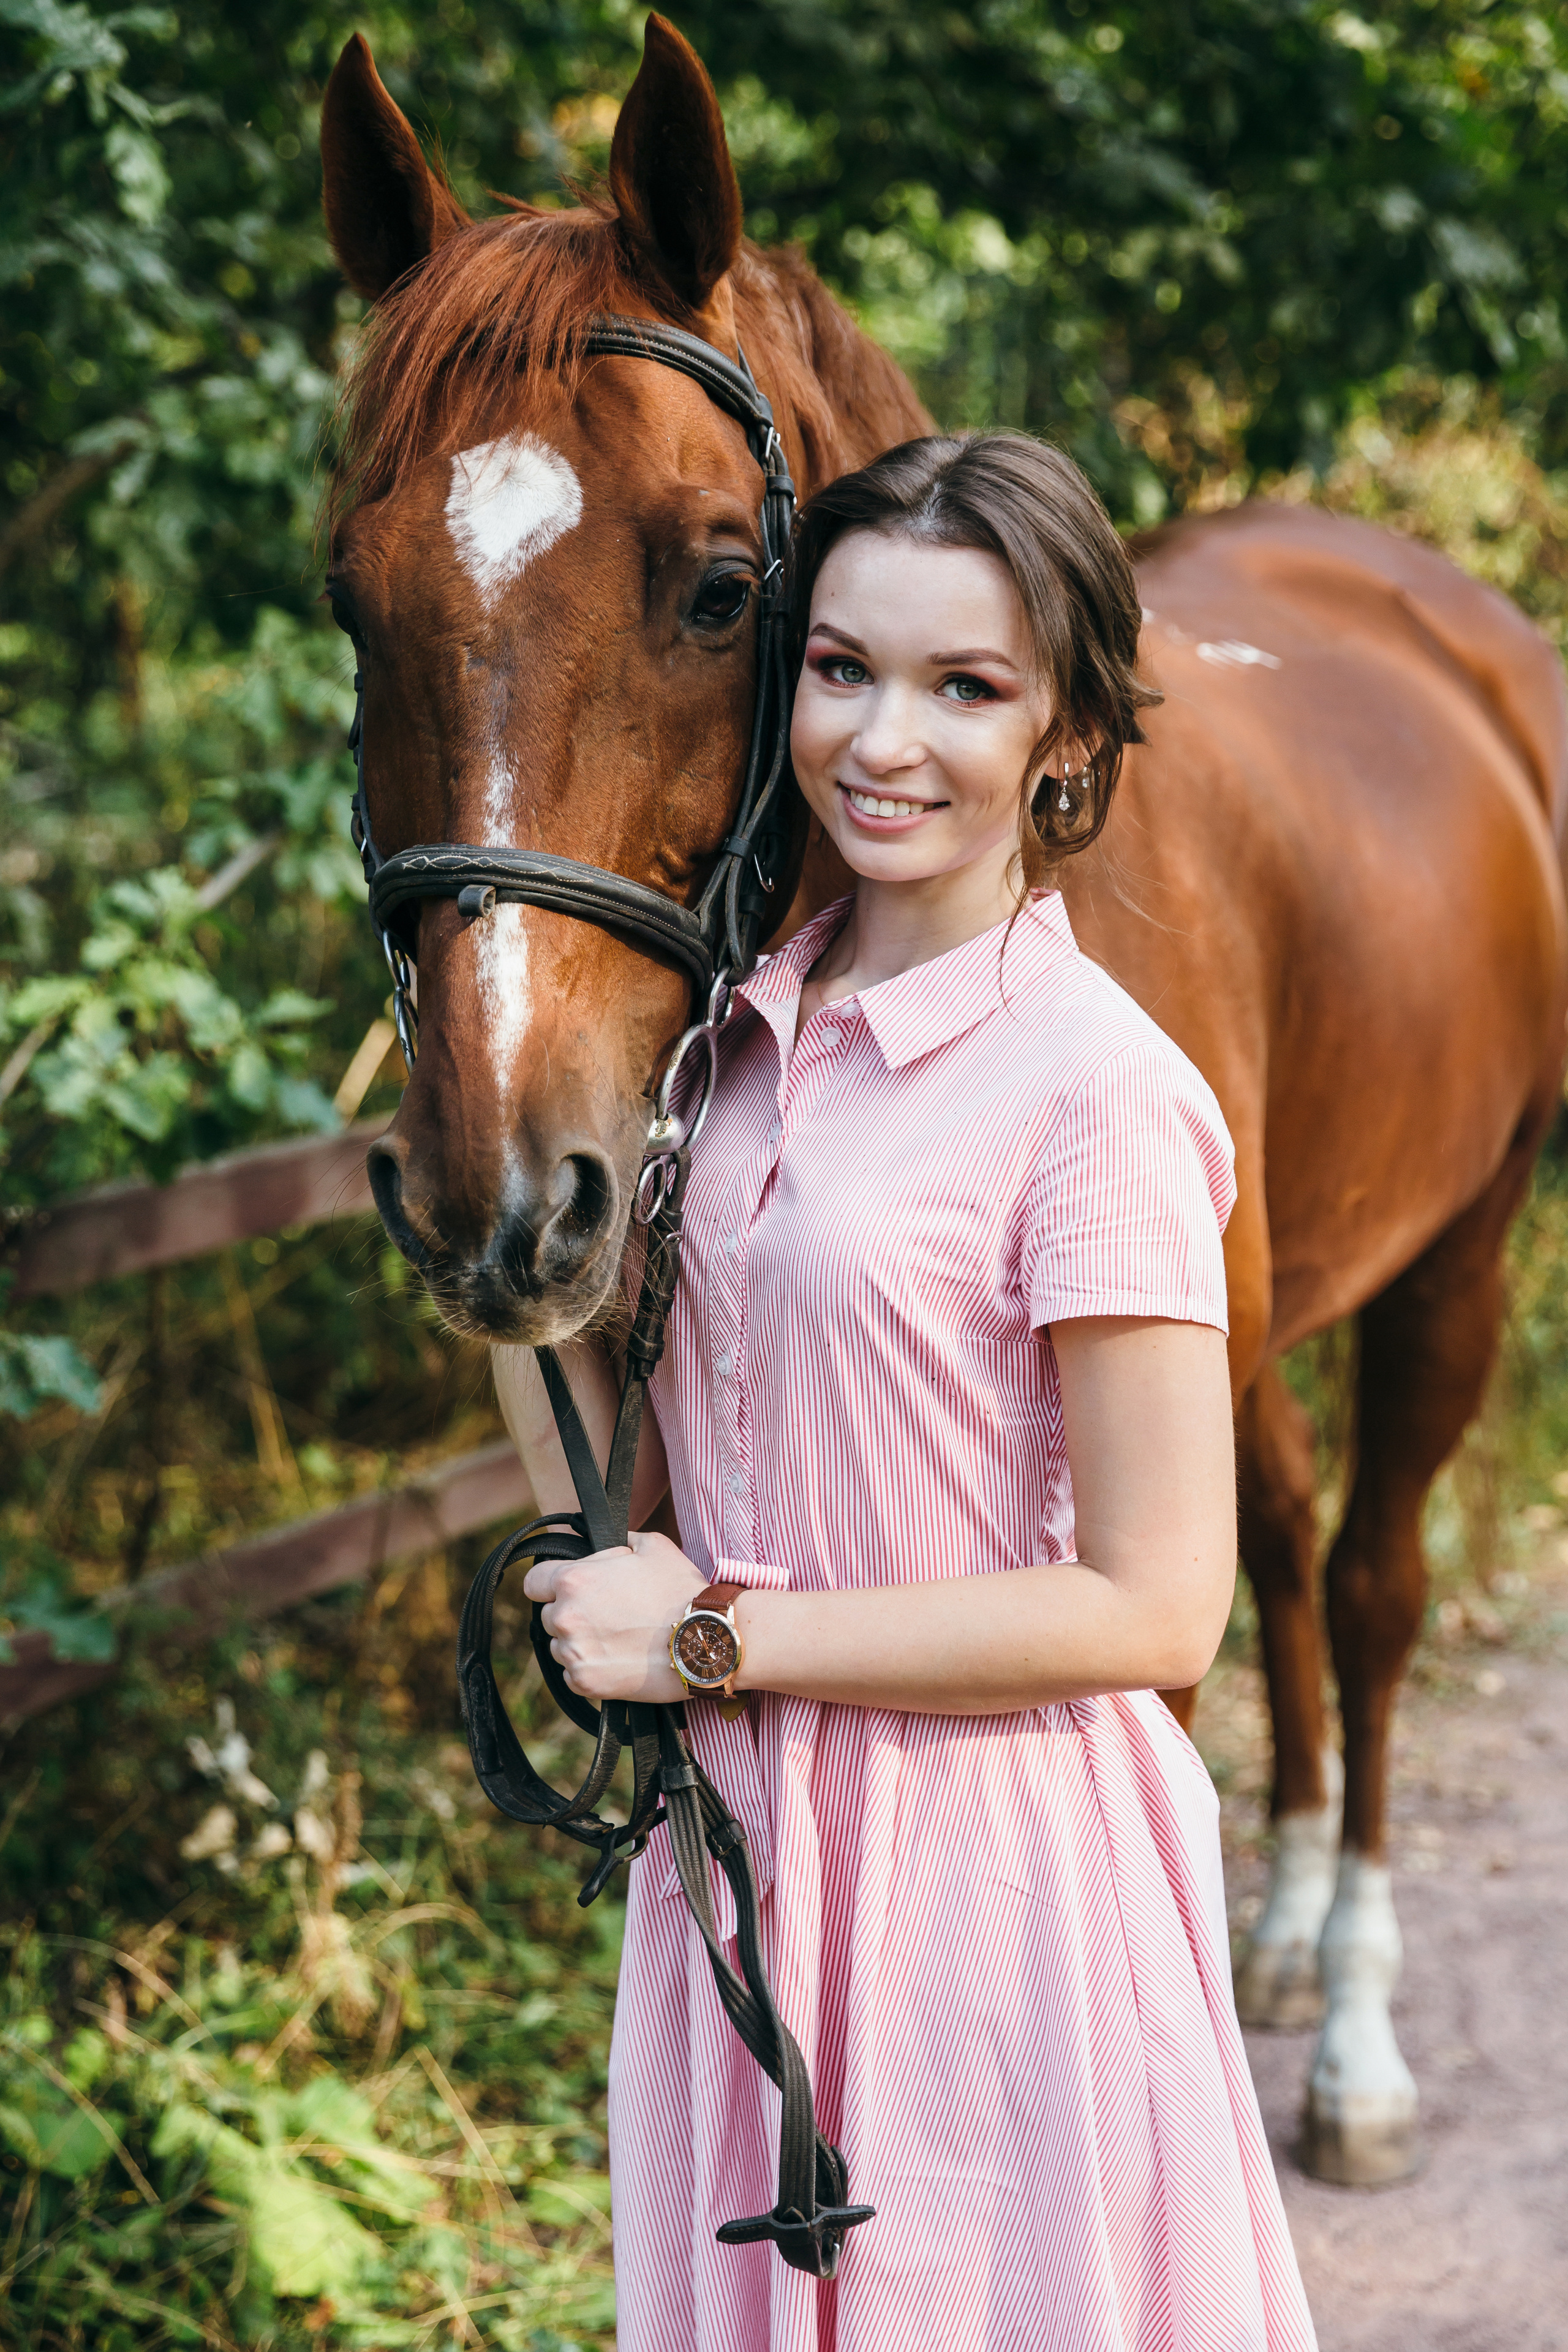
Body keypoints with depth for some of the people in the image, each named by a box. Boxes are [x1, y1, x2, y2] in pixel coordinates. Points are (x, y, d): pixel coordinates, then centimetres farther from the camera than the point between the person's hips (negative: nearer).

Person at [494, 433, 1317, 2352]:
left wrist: (717, 1635, -15)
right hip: (736, 1838, 6)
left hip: (991, 1874, -6)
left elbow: (1152, 1612, -18)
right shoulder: (749, 1029, 3)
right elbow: (612, 1488, 4)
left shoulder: (1094, 1084, -17)